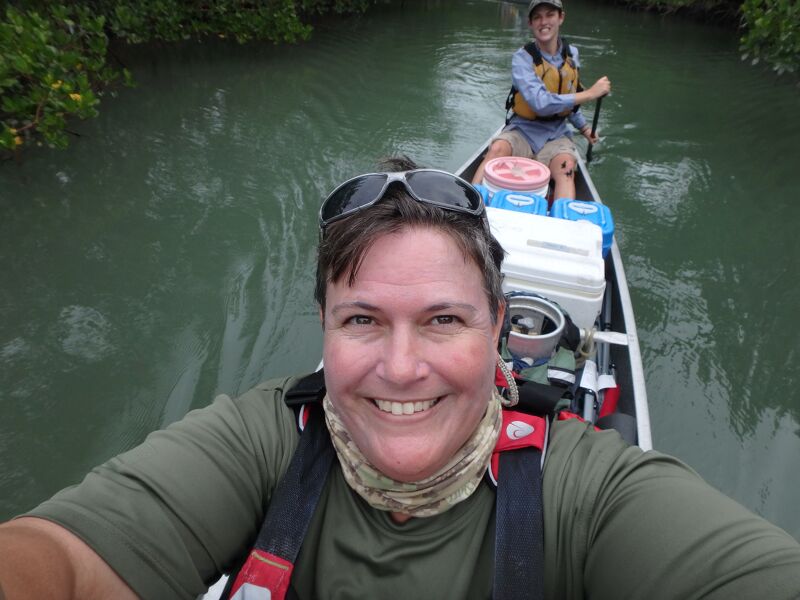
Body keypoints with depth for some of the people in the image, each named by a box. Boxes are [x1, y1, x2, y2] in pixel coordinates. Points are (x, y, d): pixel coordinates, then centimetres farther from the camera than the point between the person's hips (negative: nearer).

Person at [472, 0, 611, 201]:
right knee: (497, 149, -35)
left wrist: (583, 127, 17)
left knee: (566, 165, -30)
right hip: (523, 131, -3)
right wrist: (590, 93, -20)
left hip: (556, 135, 3)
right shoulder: (522, 58, -10)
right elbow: (541, 103, -24)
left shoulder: (571, 55, 7)